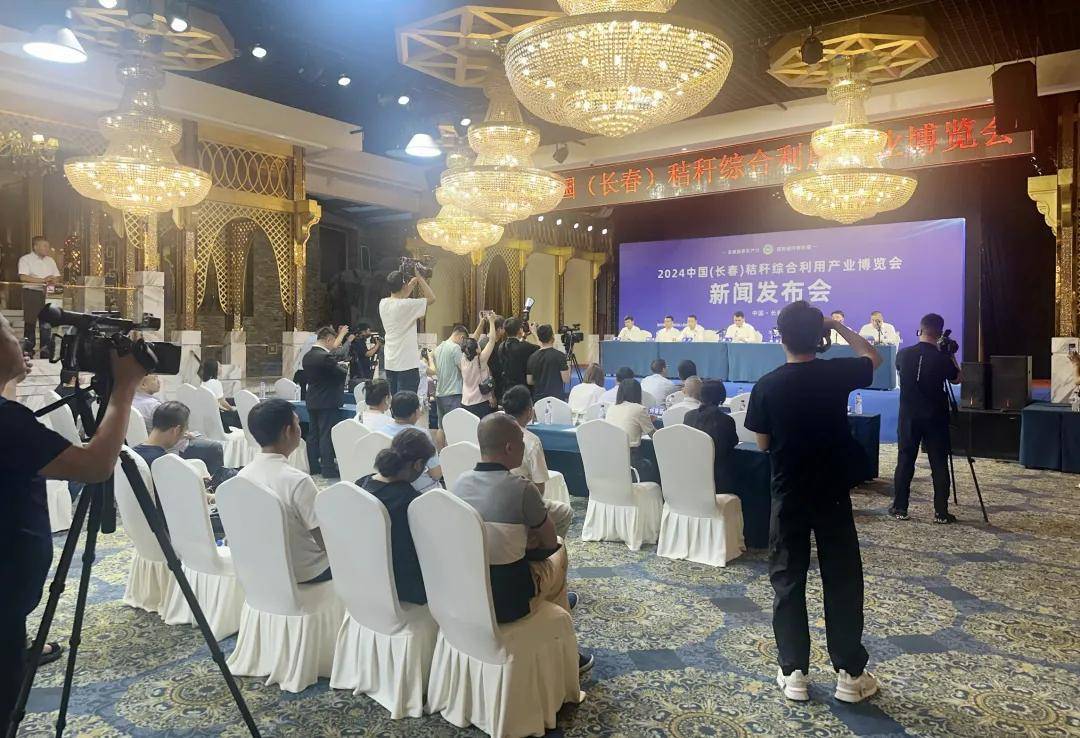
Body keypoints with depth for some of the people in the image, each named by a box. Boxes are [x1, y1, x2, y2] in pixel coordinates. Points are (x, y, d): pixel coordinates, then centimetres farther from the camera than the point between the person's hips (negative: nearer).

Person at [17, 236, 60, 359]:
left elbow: (57, 277, 15)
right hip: (31, 293, -5)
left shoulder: (50, 260, 16)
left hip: (47, 294, 5)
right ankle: (28, 351, 3)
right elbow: (23, 277, -14)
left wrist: (52, 282, -8)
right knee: (30, 323, -1)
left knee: (46, 324, 5)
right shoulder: (25, 259, -2)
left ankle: (46, 353, 10)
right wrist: (43, 280, -19)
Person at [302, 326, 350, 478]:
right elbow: (343, 374, -18)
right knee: (327, 435, -3)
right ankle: (328, 469, 2)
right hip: (328, 402, -8)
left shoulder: (307, 356, 6)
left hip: (312, 401, 9)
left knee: (313, 434, 12)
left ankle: (314, 467, 20)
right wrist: (345, 369, 6)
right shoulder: (325, 357, -21)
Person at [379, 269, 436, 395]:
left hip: (389, 362, 7)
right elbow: (431, 299, -8)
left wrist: (414, 281, 23)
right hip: (407, 363, -7)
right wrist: (419, 278, 1)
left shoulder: (383, 303, 4)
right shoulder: (407, 305, -17)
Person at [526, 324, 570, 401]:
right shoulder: (559, 355, -11)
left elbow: (529, 381, 9)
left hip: (538, 398, 5)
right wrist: (568, 370, 9)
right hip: (556, 398, -5)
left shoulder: (533, 357, 3)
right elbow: (565, 379, -11)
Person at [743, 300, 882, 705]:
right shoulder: (837, 373, -9)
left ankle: (793, 673, 15)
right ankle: (850, 673, 18)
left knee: (787, 582, 9)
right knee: (842, 580, 10)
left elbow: (762, 443, -1)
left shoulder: (766, 385, -10)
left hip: (788, 494, 0)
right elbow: (874, 358, 14)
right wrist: (840, 327, 15)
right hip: (832, 493, 1)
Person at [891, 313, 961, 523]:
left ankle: (899, 508, 12)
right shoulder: (943, 358, -10)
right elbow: (956, 379, 8)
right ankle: (941, 512, 8)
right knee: (939, 465, 5)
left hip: (909, 417, 2)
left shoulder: (903, 354, -5)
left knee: (905, 462, 8)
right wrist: (951, 356, 15)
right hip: (935, 418, -1)